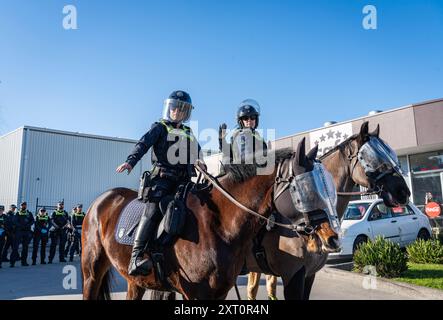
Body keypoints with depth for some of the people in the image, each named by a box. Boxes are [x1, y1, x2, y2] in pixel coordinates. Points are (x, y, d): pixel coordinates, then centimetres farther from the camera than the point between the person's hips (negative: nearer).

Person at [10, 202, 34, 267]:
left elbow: (32, 221, 6)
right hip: (19, 231, -3)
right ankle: (12, 261, -8)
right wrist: (21, 226, -18)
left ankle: (24, 261, 13)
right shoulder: (18, 214, 7)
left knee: (25, 247, 6)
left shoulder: (29, 213, 13)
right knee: (15, 246, -9)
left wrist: (28, 225, -13)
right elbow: (14, 221, -4)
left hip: (27, 232, 3)